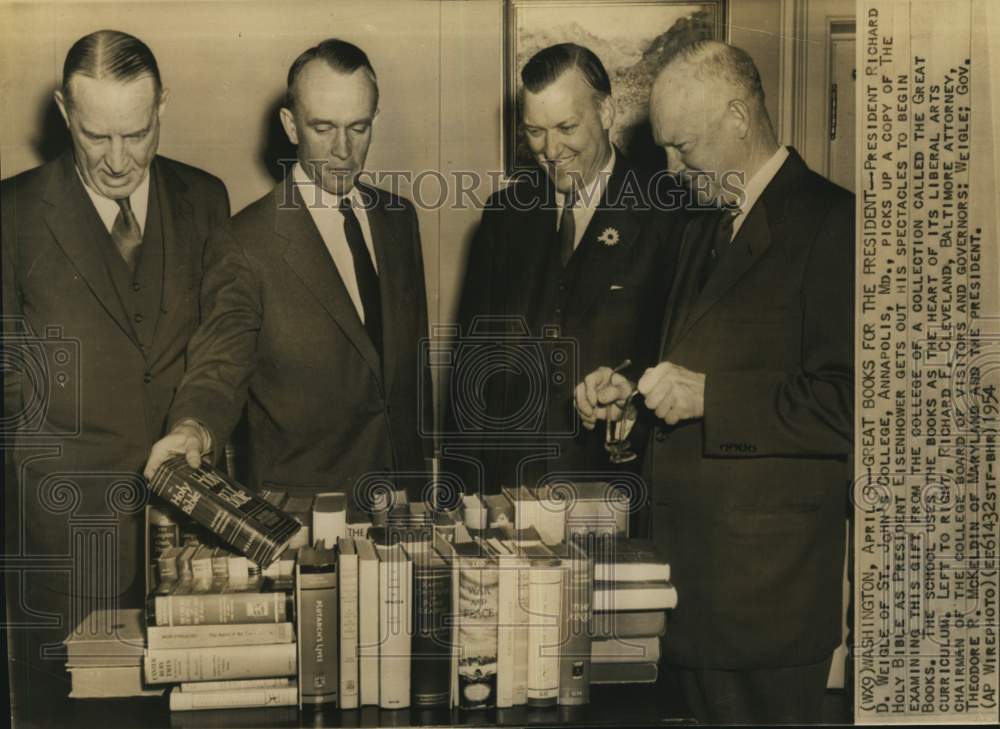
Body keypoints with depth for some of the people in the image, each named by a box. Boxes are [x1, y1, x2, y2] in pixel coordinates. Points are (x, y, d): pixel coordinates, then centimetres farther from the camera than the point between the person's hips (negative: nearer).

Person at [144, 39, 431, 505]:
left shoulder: (399, 218, 5)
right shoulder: (244, 246, -14)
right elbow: (219, 370, -18)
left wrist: (424, 462, 14)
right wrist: (193, 430, -40)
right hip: (300, 499, -5)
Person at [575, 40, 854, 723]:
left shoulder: (832, 223, -12)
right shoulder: (705, 231, 17)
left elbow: (846, 403, -19)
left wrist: (707, 397, -18)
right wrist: (629, 392, 6)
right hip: (689, 558, 8)